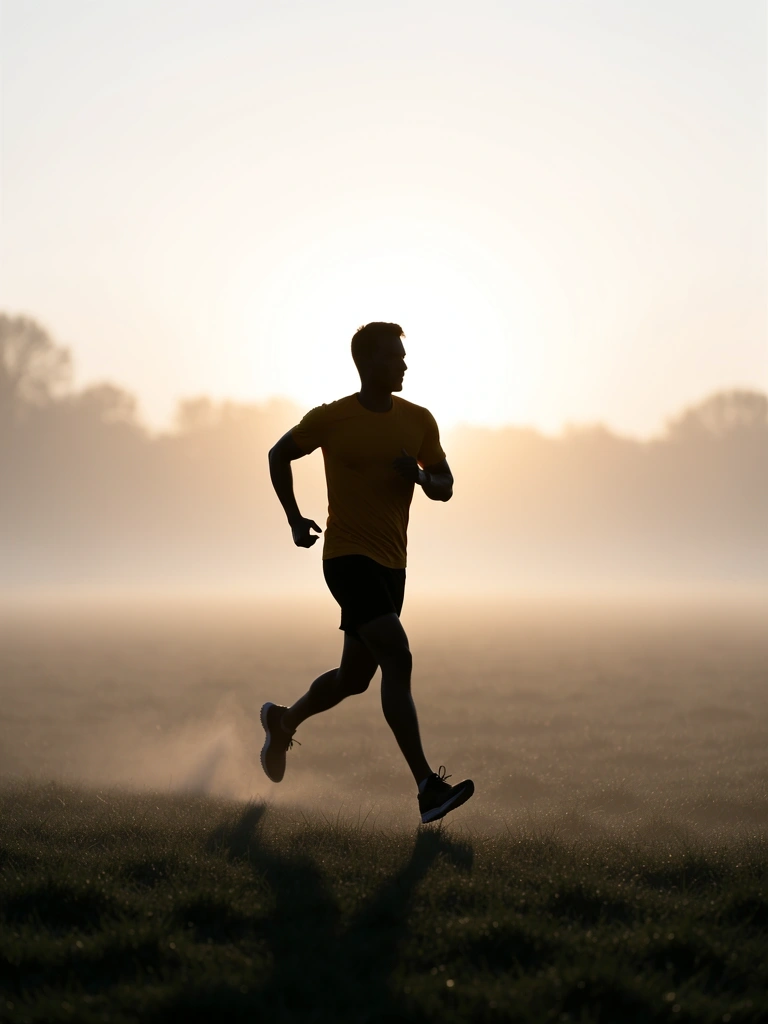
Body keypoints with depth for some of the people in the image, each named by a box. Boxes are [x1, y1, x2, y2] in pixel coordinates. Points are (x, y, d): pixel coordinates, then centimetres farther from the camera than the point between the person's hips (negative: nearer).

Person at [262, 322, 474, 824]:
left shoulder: (419, 421, 5)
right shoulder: (331, 419, -6)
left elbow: (444, 487, 11)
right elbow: (279, 455, 9)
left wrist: (420, 476, -11)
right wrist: (295, 519, 5)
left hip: (391, 565, 6)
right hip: (348, 556, -6)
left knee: (355, 677, 15)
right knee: (398, 657, -22)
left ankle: (284, 720, 44)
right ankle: (427, 786, -25)